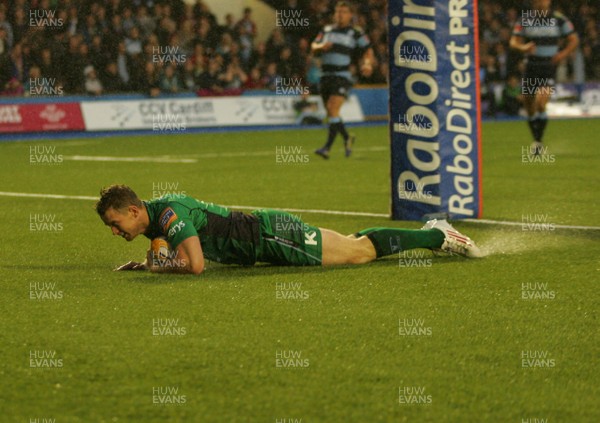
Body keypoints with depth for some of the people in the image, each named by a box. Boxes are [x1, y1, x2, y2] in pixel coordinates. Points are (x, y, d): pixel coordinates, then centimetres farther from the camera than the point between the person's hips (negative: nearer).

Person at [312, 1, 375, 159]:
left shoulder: (356, 33, 3)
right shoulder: (327, 30, 15)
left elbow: (368, 50, 4)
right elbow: (314, 47, 13)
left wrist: (367, 64, -16)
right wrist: (321, 46, -10)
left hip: (342, 76, -5)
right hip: (326, 75, 5)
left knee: (333, 109, -18)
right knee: (329, 112, 10)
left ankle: (327, 147, -22)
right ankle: (347, 138, 34)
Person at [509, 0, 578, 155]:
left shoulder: (558, 19, -1)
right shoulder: (525, 19, 2)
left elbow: (574, 39, 7)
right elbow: (514, 41, 1)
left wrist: (562, 55, -10)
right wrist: (523, 47, -22)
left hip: (549, 66, -3)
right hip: (531, 65, 3)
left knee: (540, 103, -20)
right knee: (528, 105, 8)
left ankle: (538, 142, -11)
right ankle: (535, 139, 30)